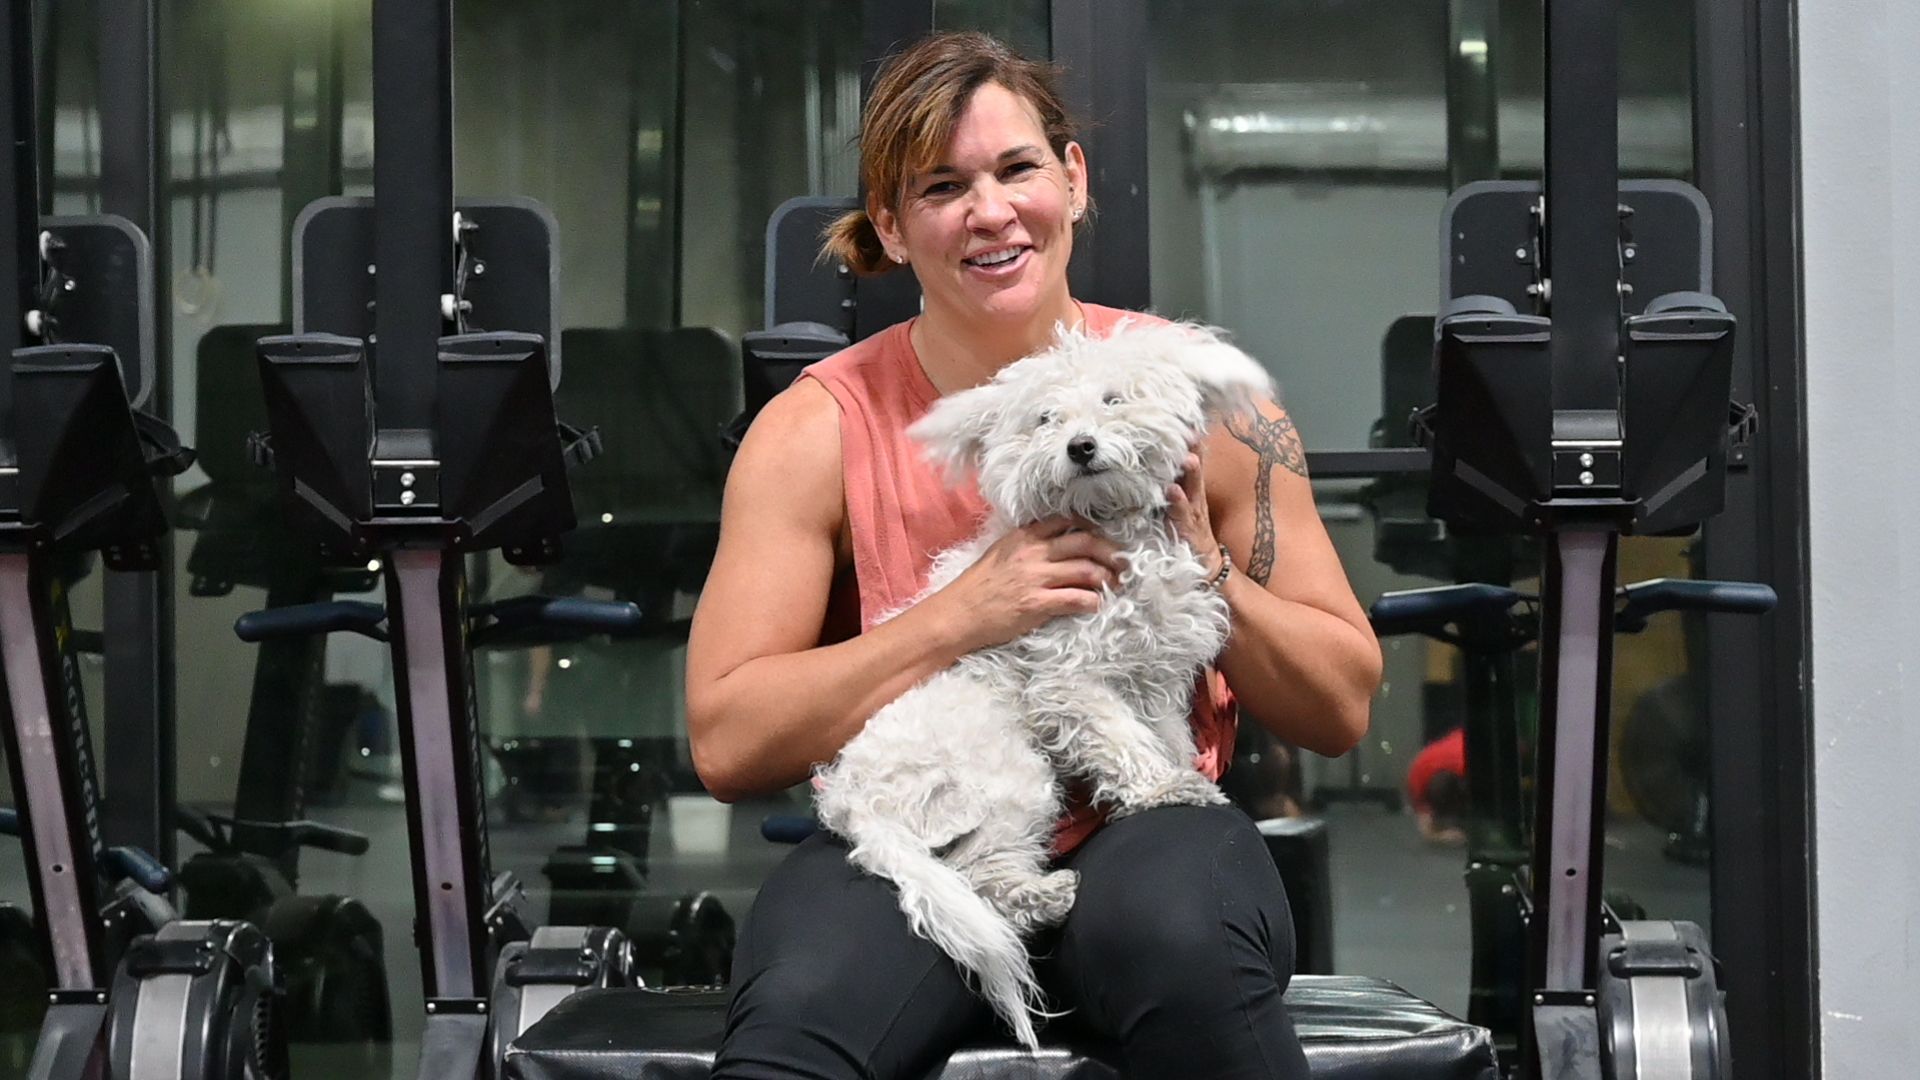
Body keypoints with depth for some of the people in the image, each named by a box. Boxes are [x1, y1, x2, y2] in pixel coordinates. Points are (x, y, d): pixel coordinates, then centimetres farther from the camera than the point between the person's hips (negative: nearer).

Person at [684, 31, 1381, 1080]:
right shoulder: (818, 431, -1)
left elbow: (1343, 708, 6)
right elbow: (725, 740, -9)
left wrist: (1204, 572, -12)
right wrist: (968, 612, -15)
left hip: (1145, 830, 1)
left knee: (1183, 948, -36)